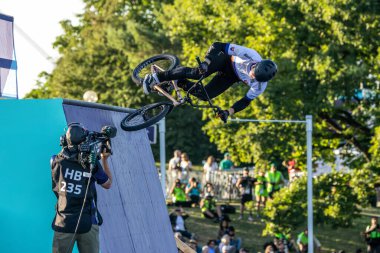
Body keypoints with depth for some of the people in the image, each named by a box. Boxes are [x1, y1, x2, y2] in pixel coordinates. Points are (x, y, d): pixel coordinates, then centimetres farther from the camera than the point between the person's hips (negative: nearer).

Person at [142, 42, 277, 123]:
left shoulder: (260, 86, -30)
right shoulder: (250, 55, -38)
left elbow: (246, 101, -13)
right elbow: (217, 46, -34)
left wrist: (229, 112, -26)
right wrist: (206, 62, -46)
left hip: (231, 77, 3)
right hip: (226, 61, -3)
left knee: (204, 95, -12)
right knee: (198, 73, -29)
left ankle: (177, 82, 11)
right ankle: (157, 77, -22)